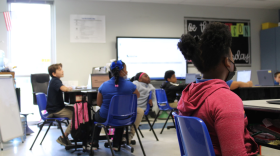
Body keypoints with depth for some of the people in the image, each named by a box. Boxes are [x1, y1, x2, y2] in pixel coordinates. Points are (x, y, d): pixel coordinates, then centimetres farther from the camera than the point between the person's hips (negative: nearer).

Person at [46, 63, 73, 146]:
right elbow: (64, 89, -34)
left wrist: (68, 88, -5)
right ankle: (63, 138, -11)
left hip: (58, 107, 11)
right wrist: (69, 88, -15)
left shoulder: (55, 80, 15)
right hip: (55, 110, -11)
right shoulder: (55, 81, -17)